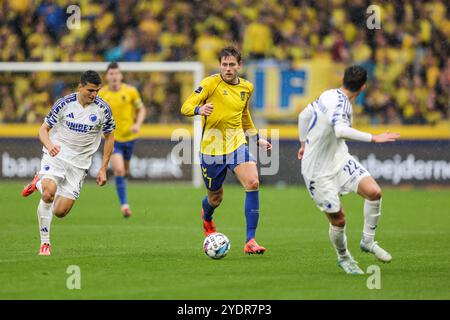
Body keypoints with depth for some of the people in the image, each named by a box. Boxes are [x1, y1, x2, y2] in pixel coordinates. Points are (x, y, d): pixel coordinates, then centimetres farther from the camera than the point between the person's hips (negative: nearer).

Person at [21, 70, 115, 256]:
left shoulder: (102, 109, -3)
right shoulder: (64, 103, -6)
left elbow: (109, 137, 10)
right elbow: (43, 129, 1)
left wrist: (103, 169, 5)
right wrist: (49, 145, -22)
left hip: (79, 163, 2)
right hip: (56, 155, -2)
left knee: (60, 212, -4)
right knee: (49, 193, -30)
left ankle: (39, 183, 25)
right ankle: (44, 243, -13)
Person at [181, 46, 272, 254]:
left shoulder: (246, 87, 8)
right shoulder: (210, 83, -9)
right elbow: (186, 107, -15)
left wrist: (257, 139, 25)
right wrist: (199, 109, -36)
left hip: (237, 144, 3)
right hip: (211, 147, -3)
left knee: (253, 183, -22)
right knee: (215, 198, 10)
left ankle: (250, 241, -19)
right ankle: (206, 216, 51)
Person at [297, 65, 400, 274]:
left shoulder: (329, 95, 1)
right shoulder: (340, 104, -25)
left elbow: (304, 116, 16)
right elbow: (341, 130, -46)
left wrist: (304, 143, 30)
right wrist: (373, 138, -42)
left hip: (339, 159, 8)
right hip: (319, 172, -8)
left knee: (374, 192, -11)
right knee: (338, 219, -2)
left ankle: (368, 241, 6)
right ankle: (343, 257, 24)